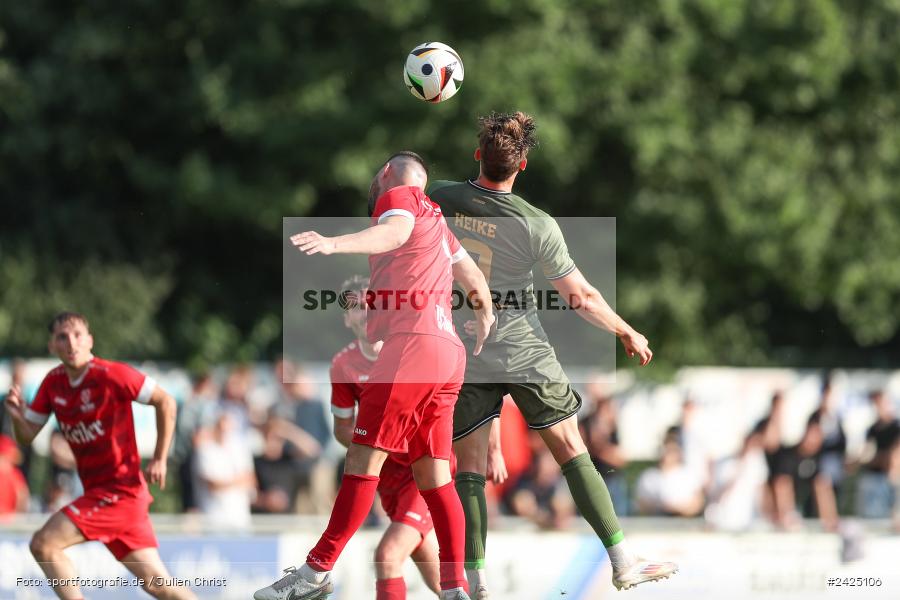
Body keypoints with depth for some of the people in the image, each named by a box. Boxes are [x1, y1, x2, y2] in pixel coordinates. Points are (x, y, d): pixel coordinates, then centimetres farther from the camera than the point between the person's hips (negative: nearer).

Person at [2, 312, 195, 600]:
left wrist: (159, 459, -9)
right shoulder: (53, 383, 7)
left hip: (121, 488, -7)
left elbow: (165, 402, -8)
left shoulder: (111, 374, -14)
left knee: (43, 544, -18)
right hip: (97, 490, 7)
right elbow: (26, 436, 11)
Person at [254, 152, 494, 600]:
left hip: (410, 344, -9)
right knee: (433, 474, 5)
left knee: (365, 458, -13)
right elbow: (475, 279, 42)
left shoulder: (399, 196, 4)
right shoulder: (435, 220, 29)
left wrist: (334, 244, -36)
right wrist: (485, 318, 62)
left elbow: (396, 231, -20)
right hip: (448, 351, 9)